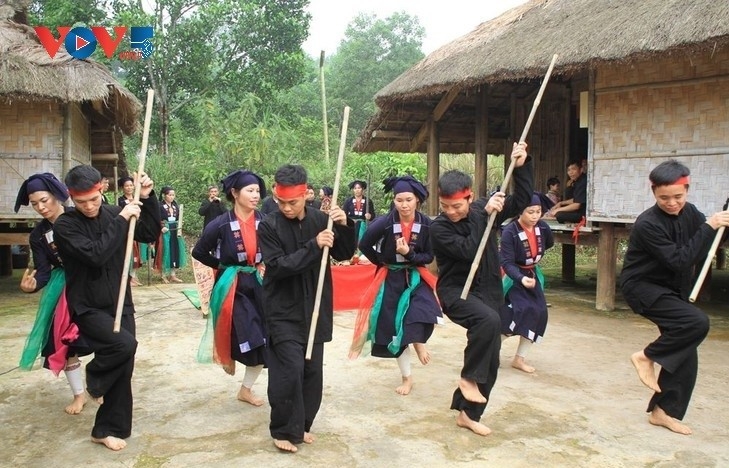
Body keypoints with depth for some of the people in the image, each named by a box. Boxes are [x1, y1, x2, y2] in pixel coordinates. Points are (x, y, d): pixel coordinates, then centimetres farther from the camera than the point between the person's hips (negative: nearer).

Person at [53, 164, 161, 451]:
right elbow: (96, 254, -25)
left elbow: (151, 234, 3)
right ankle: (94, 376, 5)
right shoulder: (65, 225, -12)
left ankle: (108, 428, 21)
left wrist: (147, 199, -9)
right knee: (124, 344, -28)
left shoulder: (113, 213, 1)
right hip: (87, 308, -4)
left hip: (120, 304, 5)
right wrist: (121, 220, -23)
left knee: (123, 367, 4)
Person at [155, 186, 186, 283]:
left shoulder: (176, 206, 11)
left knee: (175, 252, 6)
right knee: (165, 253, -3)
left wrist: (179, 229, 1)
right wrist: (161, 227, -26)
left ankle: (173, 275, 14)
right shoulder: (160, 206, -7)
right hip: (165, 232, -6)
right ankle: (164, 276, 6)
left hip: (175, 232, 6)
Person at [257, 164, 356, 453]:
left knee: (313, 370, 10)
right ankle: (284, 430, 9)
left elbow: (344, 254, 4)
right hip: (283, 311, -4)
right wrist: (314, 246, -26)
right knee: (290, 370, -10)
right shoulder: (269, 226, -10)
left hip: (314, 309, 4)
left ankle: (302, 424, 28)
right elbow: (278, 266, -18)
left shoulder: (320, 219, 0)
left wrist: (344, 226, -14)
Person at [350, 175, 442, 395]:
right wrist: (382, 262, 6)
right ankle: (407, 377, 23)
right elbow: (364, 245, -4)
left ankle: (418, 341, 9)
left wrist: (409, 254, -23)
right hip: (391, 278, 0)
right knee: (394, 327, 5)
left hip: (415, 276, 0)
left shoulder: (426, 224, -14)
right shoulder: (384, 223, -19)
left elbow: (429, 257, -6)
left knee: (423, 309, -27)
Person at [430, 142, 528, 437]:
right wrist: (486, 215, -23)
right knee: (489, 320, -36)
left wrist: (520, 167, -5)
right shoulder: (439, 227, -14)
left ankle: (468, 413, 22)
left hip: (485, 290, 6)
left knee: (490, 359, 6)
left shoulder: (480, 214, 0)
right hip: (455, 291, -6)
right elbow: (467, 250, -28)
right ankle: (468, 378, -15)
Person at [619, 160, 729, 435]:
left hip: (672, 291, 7)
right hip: (642, 288, -7)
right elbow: (679, 261, -27)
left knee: (684, 354, 5)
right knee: (696, 322, -27)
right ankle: (647, 356, -6)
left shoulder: (689, 213, -2)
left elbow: (700, 253, 10)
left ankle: (665, 410, 19)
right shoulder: (647, 224, -23)